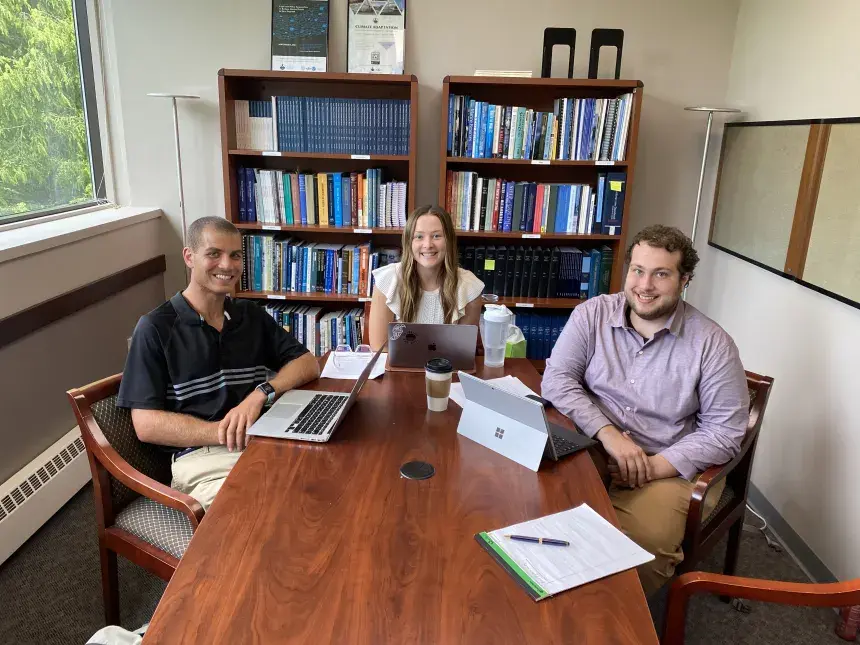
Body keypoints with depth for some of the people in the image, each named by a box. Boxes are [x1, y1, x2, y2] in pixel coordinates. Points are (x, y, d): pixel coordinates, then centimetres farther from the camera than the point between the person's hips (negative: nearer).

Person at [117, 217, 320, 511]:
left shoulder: (252, 316, 17)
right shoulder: (156, 328, 2)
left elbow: (308, 363, 12)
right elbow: (146, 425, -4)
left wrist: (261, 393, -8)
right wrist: (229, 433, -14)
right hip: (201, 457, -5)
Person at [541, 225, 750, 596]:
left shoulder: (712, 343, -6)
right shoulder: (592, 315, 0)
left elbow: (725, 432, -5)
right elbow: (557, 379, -5)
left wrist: (654, 466, -16)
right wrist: (609, 435, -19)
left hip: (670, 469, -1)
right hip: (592, 451, 2)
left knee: (643, 545, -28)